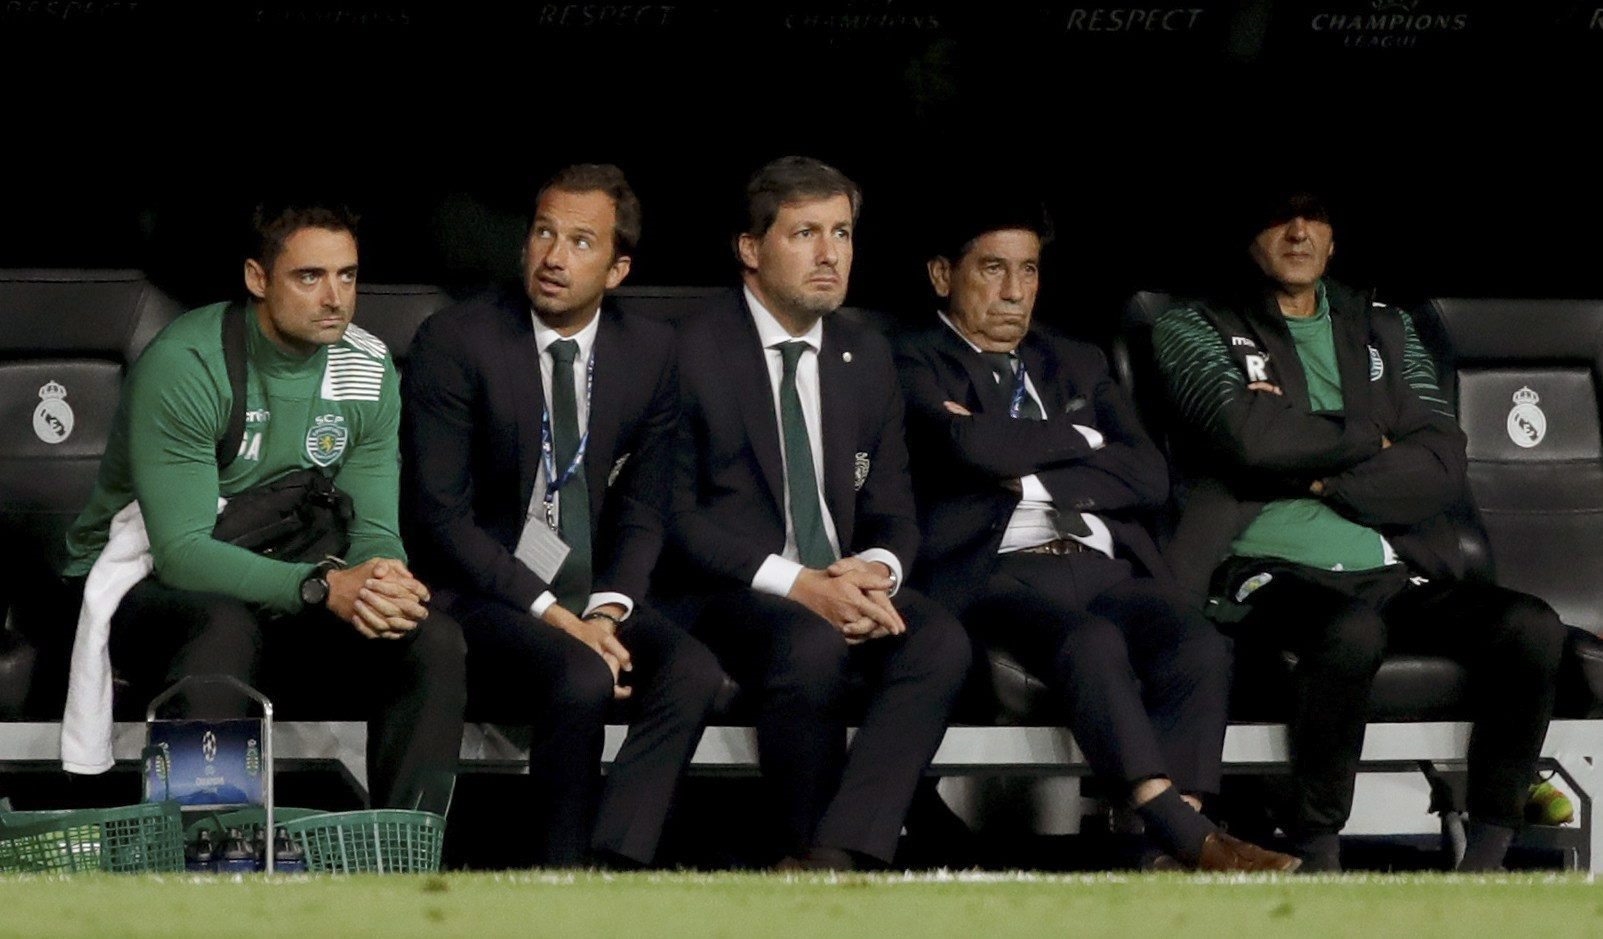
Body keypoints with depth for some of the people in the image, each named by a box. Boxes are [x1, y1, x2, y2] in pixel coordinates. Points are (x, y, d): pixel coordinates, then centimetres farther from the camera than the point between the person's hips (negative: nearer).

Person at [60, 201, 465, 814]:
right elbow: (181, 551, -25)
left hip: (281, 593, 6)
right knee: (225, 630, -40)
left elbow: (373, 532, 0)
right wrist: (325, 586, -37)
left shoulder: (367, 368, 0)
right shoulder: (185, 366, -19)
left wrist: (384, 586, -27)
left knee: (434, 641, -18)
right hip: (148, 586, -6)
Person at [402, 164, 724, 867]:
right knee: (582, 680, -34)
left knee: (694, 672, -25)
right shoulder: (455, 342, -7)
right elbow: (441, 516, -10)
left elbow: (641, 511, 11)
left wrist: (607, 609, -10)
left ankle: (614, 863, -31)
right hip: (484, 599, -5)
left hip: (591, 597, 5)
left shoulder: (650, 352, 7)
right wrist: (552, 615, -18)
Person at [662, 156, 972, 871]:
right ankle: (812, 853, -20)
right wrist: (795, 584, -19)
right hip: (726, 596, -5)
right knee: (812, 646, -38)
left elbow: (893, 513, 16)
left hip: (842, 587, 5)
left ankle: (837, 857, -37)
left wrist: (876, 571, -10)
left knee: (941, 641, -27)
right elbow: (673, 513, -9)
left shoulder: (868, 360, 16)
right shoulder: (693, 354, -3)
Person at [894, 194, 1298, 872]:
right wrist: (1079, 438, 7)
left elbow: (1149, 477, 13)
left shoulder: (1077, 364, 29)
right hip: (999, 569, -5)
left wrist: (1030, 479, 0)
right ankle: (1187, 840, -45)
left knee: (1199, 646, -28)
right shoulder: (916, 365, 12)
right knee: (1092, 641, -38)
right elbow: (975, 446, -10)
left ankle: (1173, 854, -40)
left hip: (1107, 567, 5)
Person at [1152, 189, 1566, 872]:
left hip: (1398, 572, 4)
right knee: (1352, 632, -39)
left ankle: (1487, 854, -17)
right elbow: (1249, 435, -8)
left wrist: (1319, 480, -4)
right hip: (1275, 575, -4)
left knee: (1530, 627, -25)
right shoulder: (1196, 330, 13)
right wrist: (1370, 440, 4)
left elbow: (1441, 469, 7)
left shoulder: (1385, 331, 23)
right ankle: (1317, 855, -23)